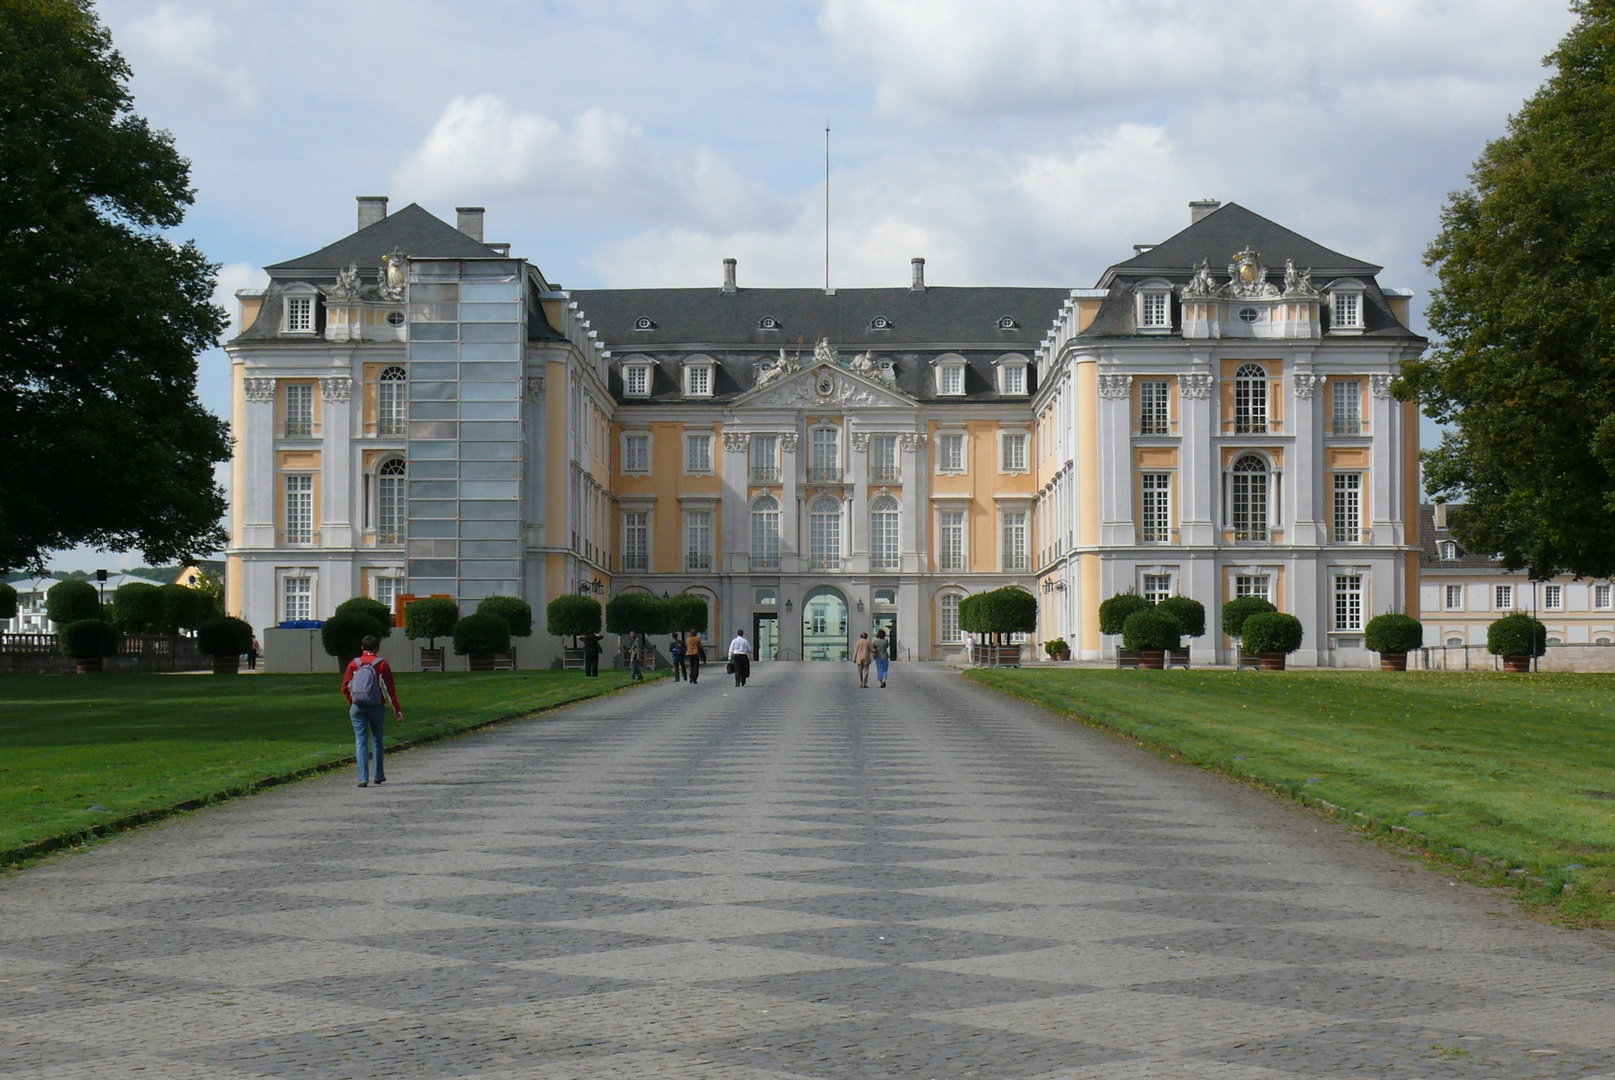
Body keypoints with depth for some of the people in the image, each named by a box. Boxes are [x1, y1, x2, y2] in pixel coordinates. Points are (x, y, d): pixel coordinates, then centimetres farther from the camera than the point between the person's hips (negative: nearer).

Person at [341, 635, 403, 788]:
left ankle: (363, 778, -10)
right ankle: (379, 775, 22)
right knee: (377, 740, 15)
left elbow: (346, 688, 2)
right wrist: (397, 709, -1)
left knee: (361, 741, -1)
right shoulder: (381, 664, -2)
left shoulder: (354, 664, 3)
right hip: (376, 707, 0)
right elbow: (390, 689, -4)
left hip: (357, 707, 1)